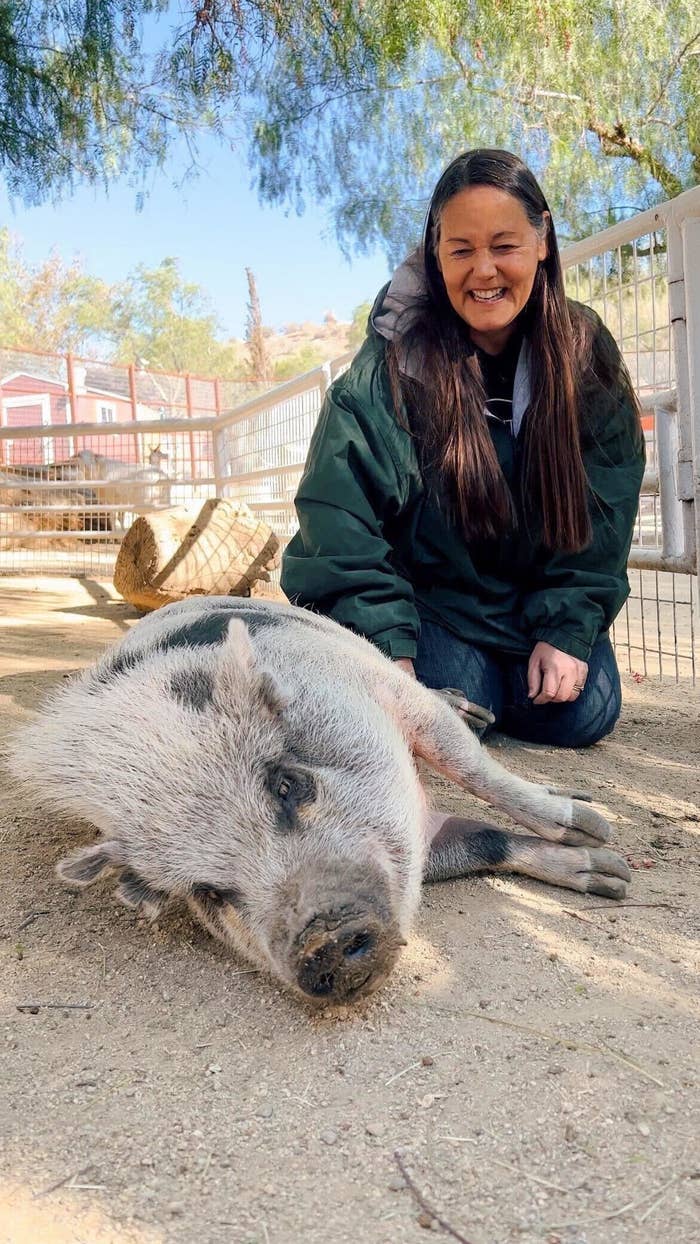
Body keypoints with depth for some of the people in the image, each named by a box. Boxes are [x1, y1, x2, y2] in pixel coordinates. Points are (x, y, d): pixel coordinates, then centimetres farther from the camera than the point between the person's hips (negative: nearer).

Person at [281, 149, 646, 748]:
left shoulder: (587, 355, -7)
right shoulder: (394, 361, -18)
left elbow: (601, 516, -5)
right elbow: (339, 514, -22)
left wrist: (569, 629, -14)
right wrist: (387, 645, -30)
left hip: (541, 592, 3)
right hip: (427, 587, -2)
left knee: (582, 714, -13)